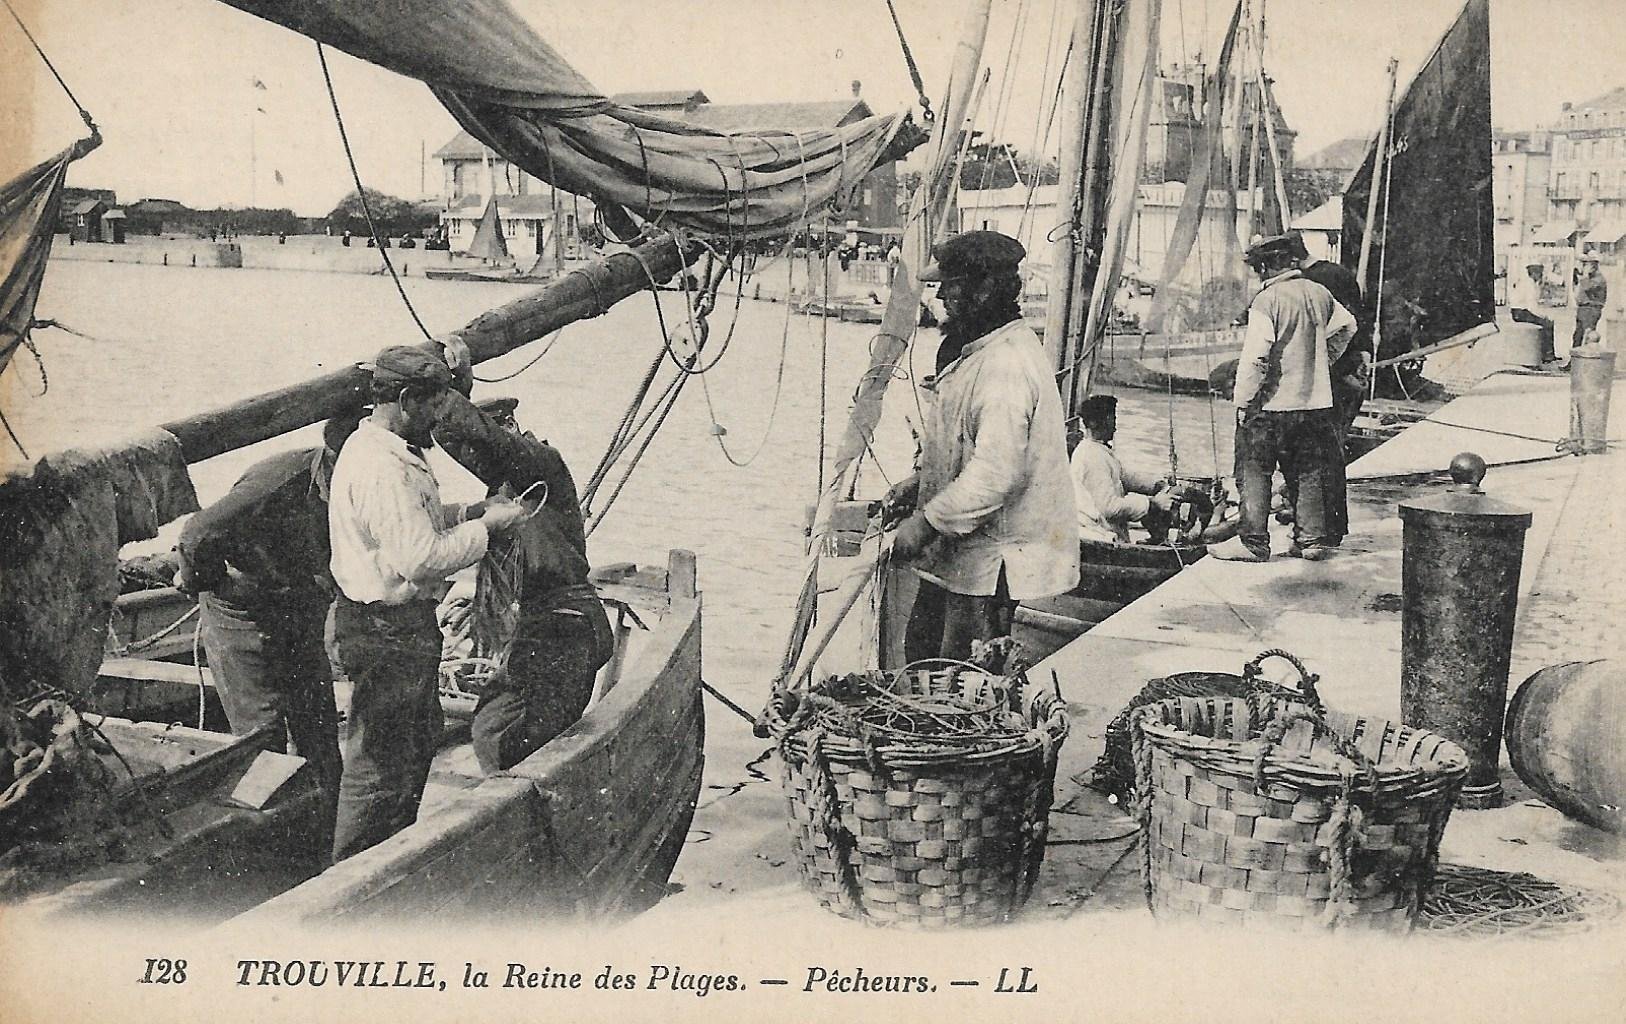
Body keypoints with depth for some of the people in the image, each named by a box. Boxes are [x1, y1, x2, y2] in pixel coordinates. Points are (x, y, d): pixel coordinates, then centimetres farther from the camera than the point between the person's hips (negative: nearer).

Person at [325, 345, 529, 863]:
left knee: (418, 743, 23)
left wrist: (472, 511, 7)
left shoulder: (388, 451, 11)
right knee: (380, 764, 0)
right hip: (386, 632, -11)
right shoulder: (381, 467, -25)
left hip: (403, 625, 11)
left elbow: (417, 523, 21)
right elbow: (421, 556, -29)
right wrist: (486, 527, -17)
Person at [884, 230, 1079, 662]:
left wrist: (927, 521, -24)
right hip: (958, 555, 11)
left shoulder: (1007, 367, -22)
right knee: (919, 654, 18)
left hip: (993, 562, -11)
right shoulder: (977, 353, 14)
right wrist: (918, 483, 14)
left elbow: (995, 472, -30)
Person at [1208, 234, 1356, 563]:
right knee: (1309, 473, 14)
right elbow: (1346, 325, 23)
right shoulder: (1320, 294, 6)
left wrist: (1243, 401, -11)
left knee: (1254, 472, 4)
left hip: (1272, 404, -6)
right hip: (1316, 401, 6)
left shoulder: (1266, 301, -15)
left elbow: (1255, 357, -19)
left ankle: (1253, 542, 5)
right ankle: (1312, 538, 17)